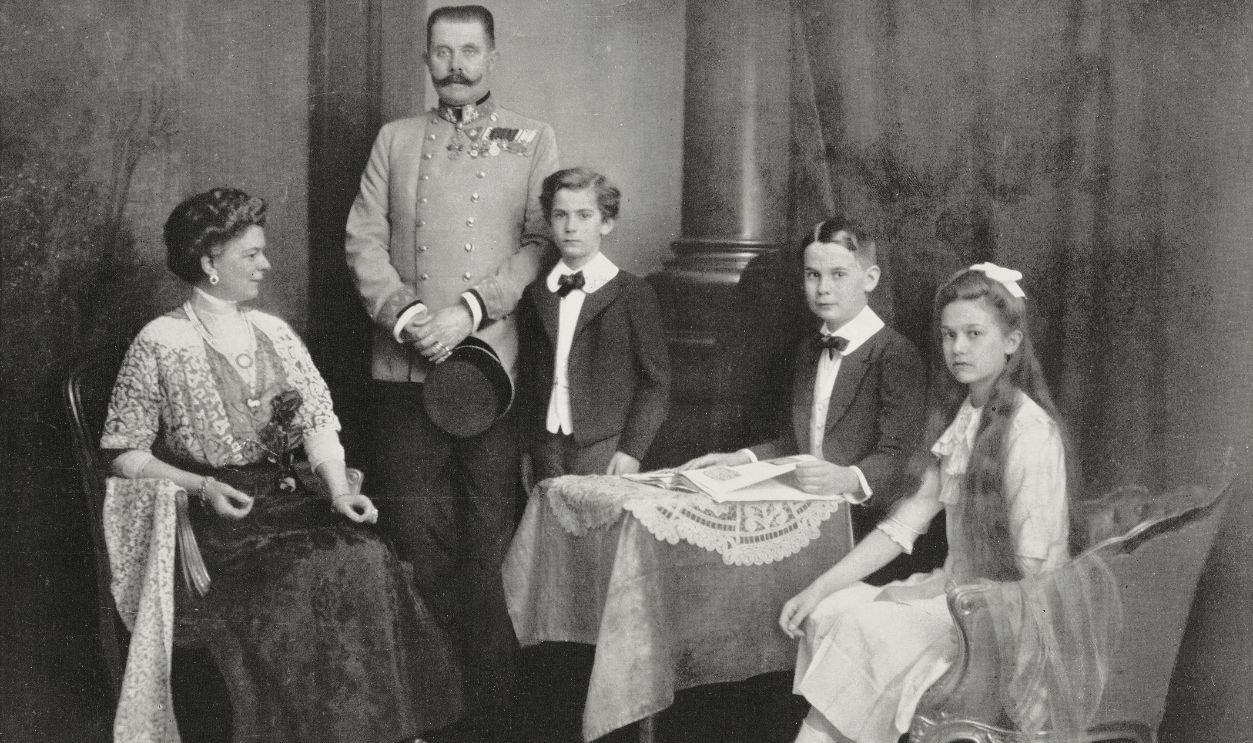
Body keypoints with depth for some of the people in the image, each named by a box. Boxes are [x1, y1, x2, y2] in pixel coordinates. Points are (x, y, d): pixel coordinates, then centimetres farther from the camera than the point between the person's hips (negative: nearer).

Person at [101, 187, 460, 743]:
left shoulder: (273, 332, 15)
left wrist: (339, 489, -8)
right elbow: (126, 455, -1)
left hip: (288, 498, 4)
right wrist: (202, 487, -15)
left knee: (367, 559, -24)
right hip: (213, 515, -4)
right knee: (308, 574, -31)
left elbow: (319, 420, 10)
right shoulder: (160, 343, -1)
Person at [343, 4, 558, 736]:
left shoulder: (532, 139, 8)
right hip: (407, 366, 2)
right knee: (415, 533, 4)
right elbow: (364, 239, 8)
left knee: (491, 537, -1)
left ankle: (491, 702, 8)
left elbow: (543, 243, -1)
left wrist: (469, 311, -12)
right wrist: (405, 314, -8)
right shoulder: (395, 139, 14)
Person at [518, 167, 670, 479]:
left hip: (606, 451, -4)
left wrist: (631, 450, -11)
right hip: (546, 451, 4)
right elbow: (528, 378, 15)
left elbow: (655, 383, -3)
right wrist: (528, 449, 6)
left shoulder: (633, 293, -1)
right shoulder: (534, 296, 12)